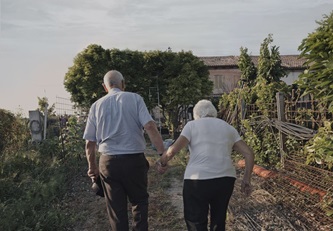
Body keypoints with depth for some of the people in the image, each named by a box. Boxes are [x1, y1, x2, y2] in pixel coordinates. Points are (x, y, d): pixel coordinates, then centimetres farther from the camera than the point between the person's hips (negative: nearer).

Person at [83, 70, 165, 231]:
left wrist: (92, 167, 18)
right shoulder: (134, 98, 1)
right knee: (139, 201, 18)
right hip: (134, 160, -2)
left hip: (108, 162, 2)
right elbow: (150, 127, -13)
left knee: (116, 209, 12)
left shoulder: (97, 105, 8)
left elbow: (89, 142, 7)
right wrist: (163, 154, -12)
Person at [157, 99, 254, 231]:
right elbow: (249, 153, 11)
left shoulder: (192, 125, 5)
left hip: (198, 180, -4)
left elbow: (173, 149, -7)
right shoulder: (229, 128, 17)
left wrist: (162, 163, 11)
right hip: (225, 179, 4)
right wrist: (246, 179, 16)